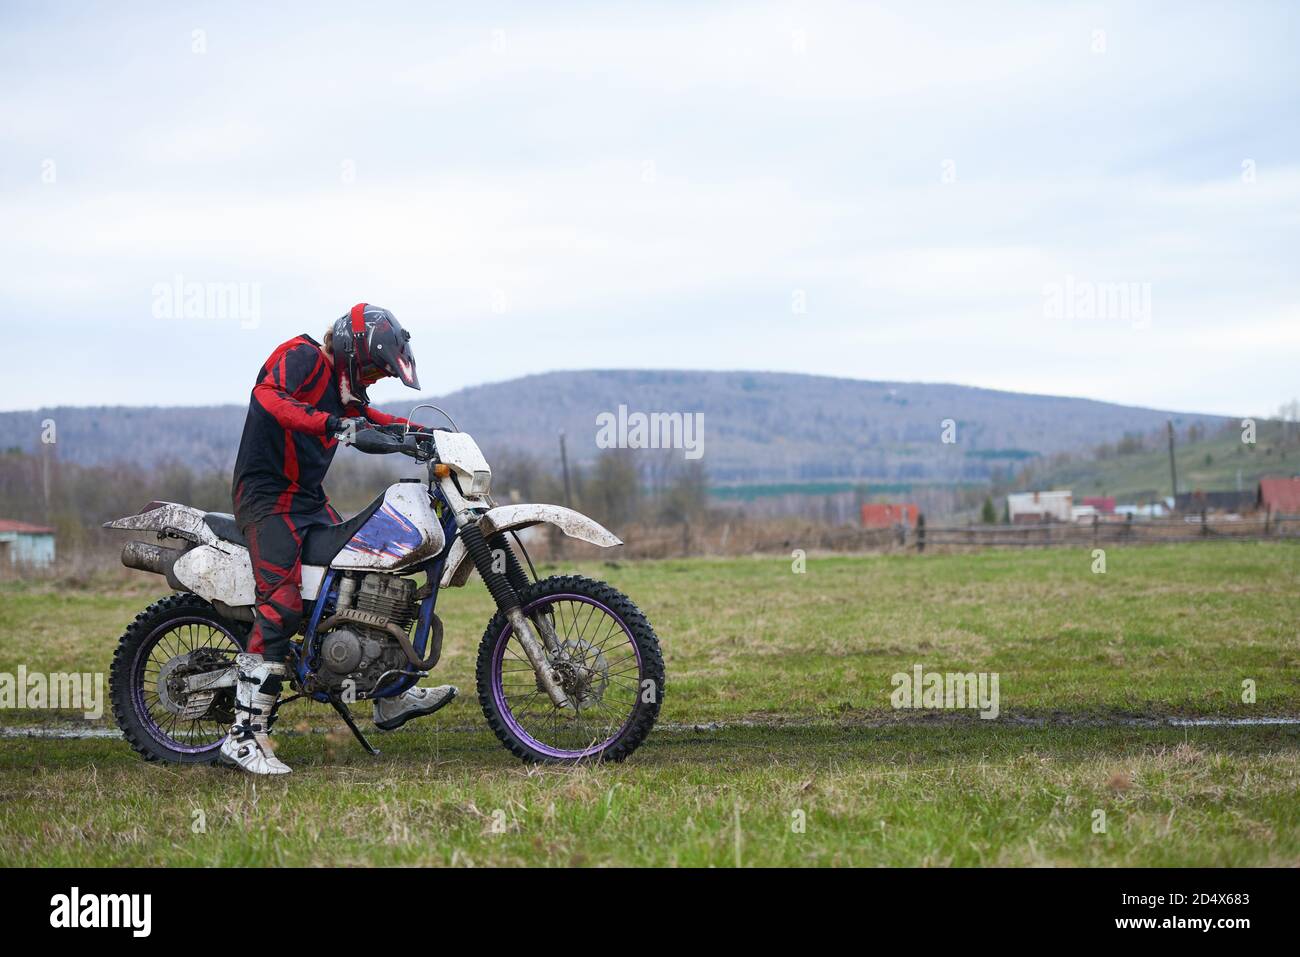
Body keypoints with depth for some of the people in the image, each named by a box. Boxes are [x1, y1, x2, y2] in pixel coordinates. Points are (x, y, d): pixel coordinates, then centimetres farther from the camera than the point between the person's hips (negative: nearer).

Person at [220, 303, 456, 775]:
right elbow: (268, 395, -31)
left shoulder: (339, 382, 17)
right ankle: (244, 735, -24)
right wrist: (329, 423, -42)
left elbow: (364, 417, 35)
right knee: (284, 603, -23)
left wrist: (420, 430, 22)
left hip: (310, 499, 10)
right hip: (268, 498, -10)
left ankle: (390, 696, 27)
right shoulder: (301, 356, -11)